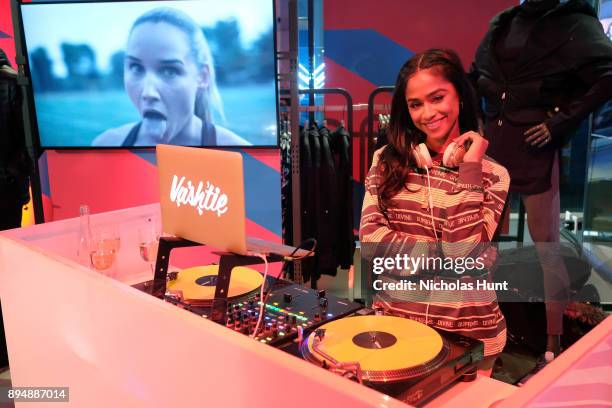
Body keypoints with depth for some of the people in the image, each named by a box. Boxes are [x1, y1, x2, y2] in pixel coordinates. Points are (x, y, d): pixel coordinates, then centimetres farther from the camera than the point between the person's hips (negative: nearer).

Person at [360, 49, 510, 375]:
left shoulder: (491, 174, -4)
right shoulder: (387, 160, 0)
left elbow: (461, 250, -18)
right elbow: (370, 237, -9)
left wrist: (468, 168, -16)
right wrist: (444, 257, -14)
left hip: (467, 334, -1)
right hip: (394, 322, 1)